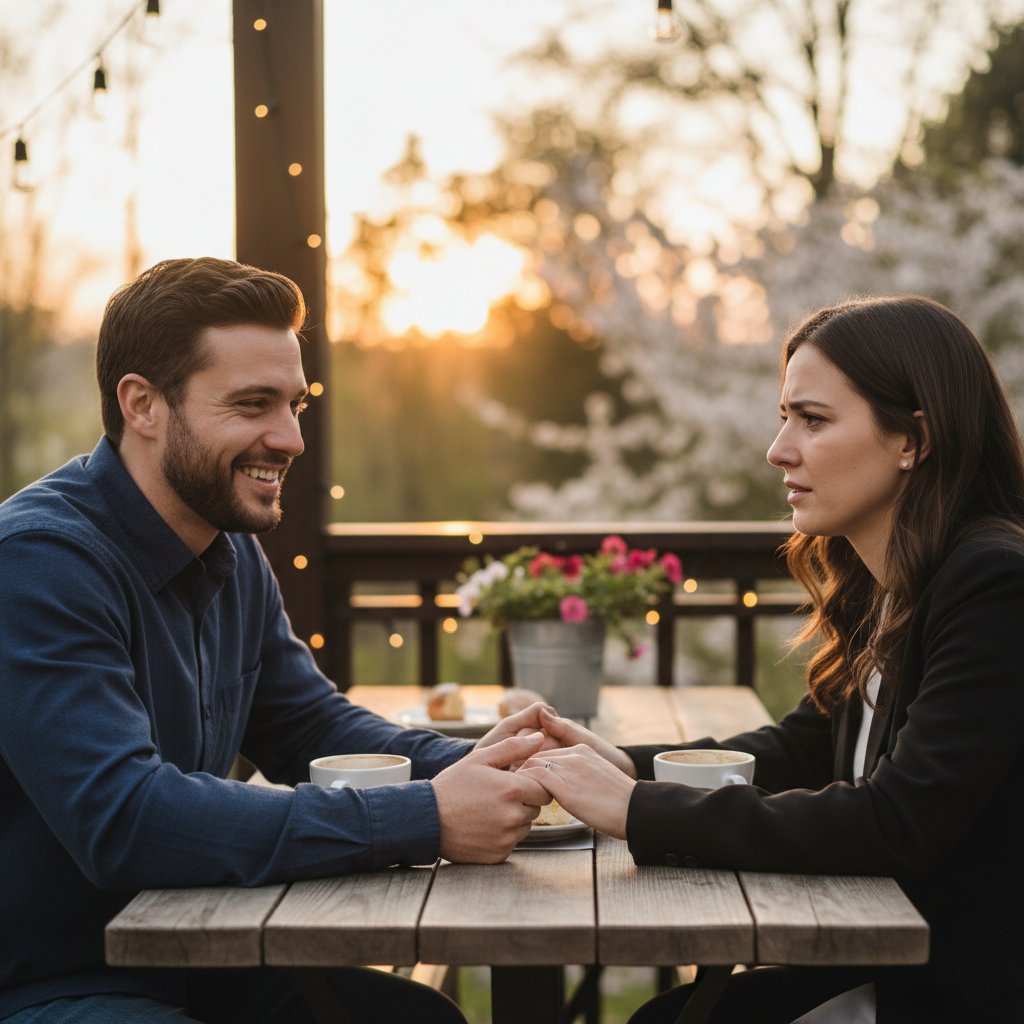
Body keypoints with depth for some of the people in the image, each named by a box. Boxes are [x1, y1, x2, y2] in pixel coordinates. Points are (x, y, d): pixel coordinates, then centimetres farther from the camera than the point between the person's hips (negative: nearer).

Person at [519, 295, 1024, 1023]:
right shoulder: (880, 591, 8)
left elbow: (897, 821, -26)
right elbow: (803, 747, 15)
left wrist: (640, 811, -24)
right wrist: (629, 766, -2)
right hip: (894, 966, 8)